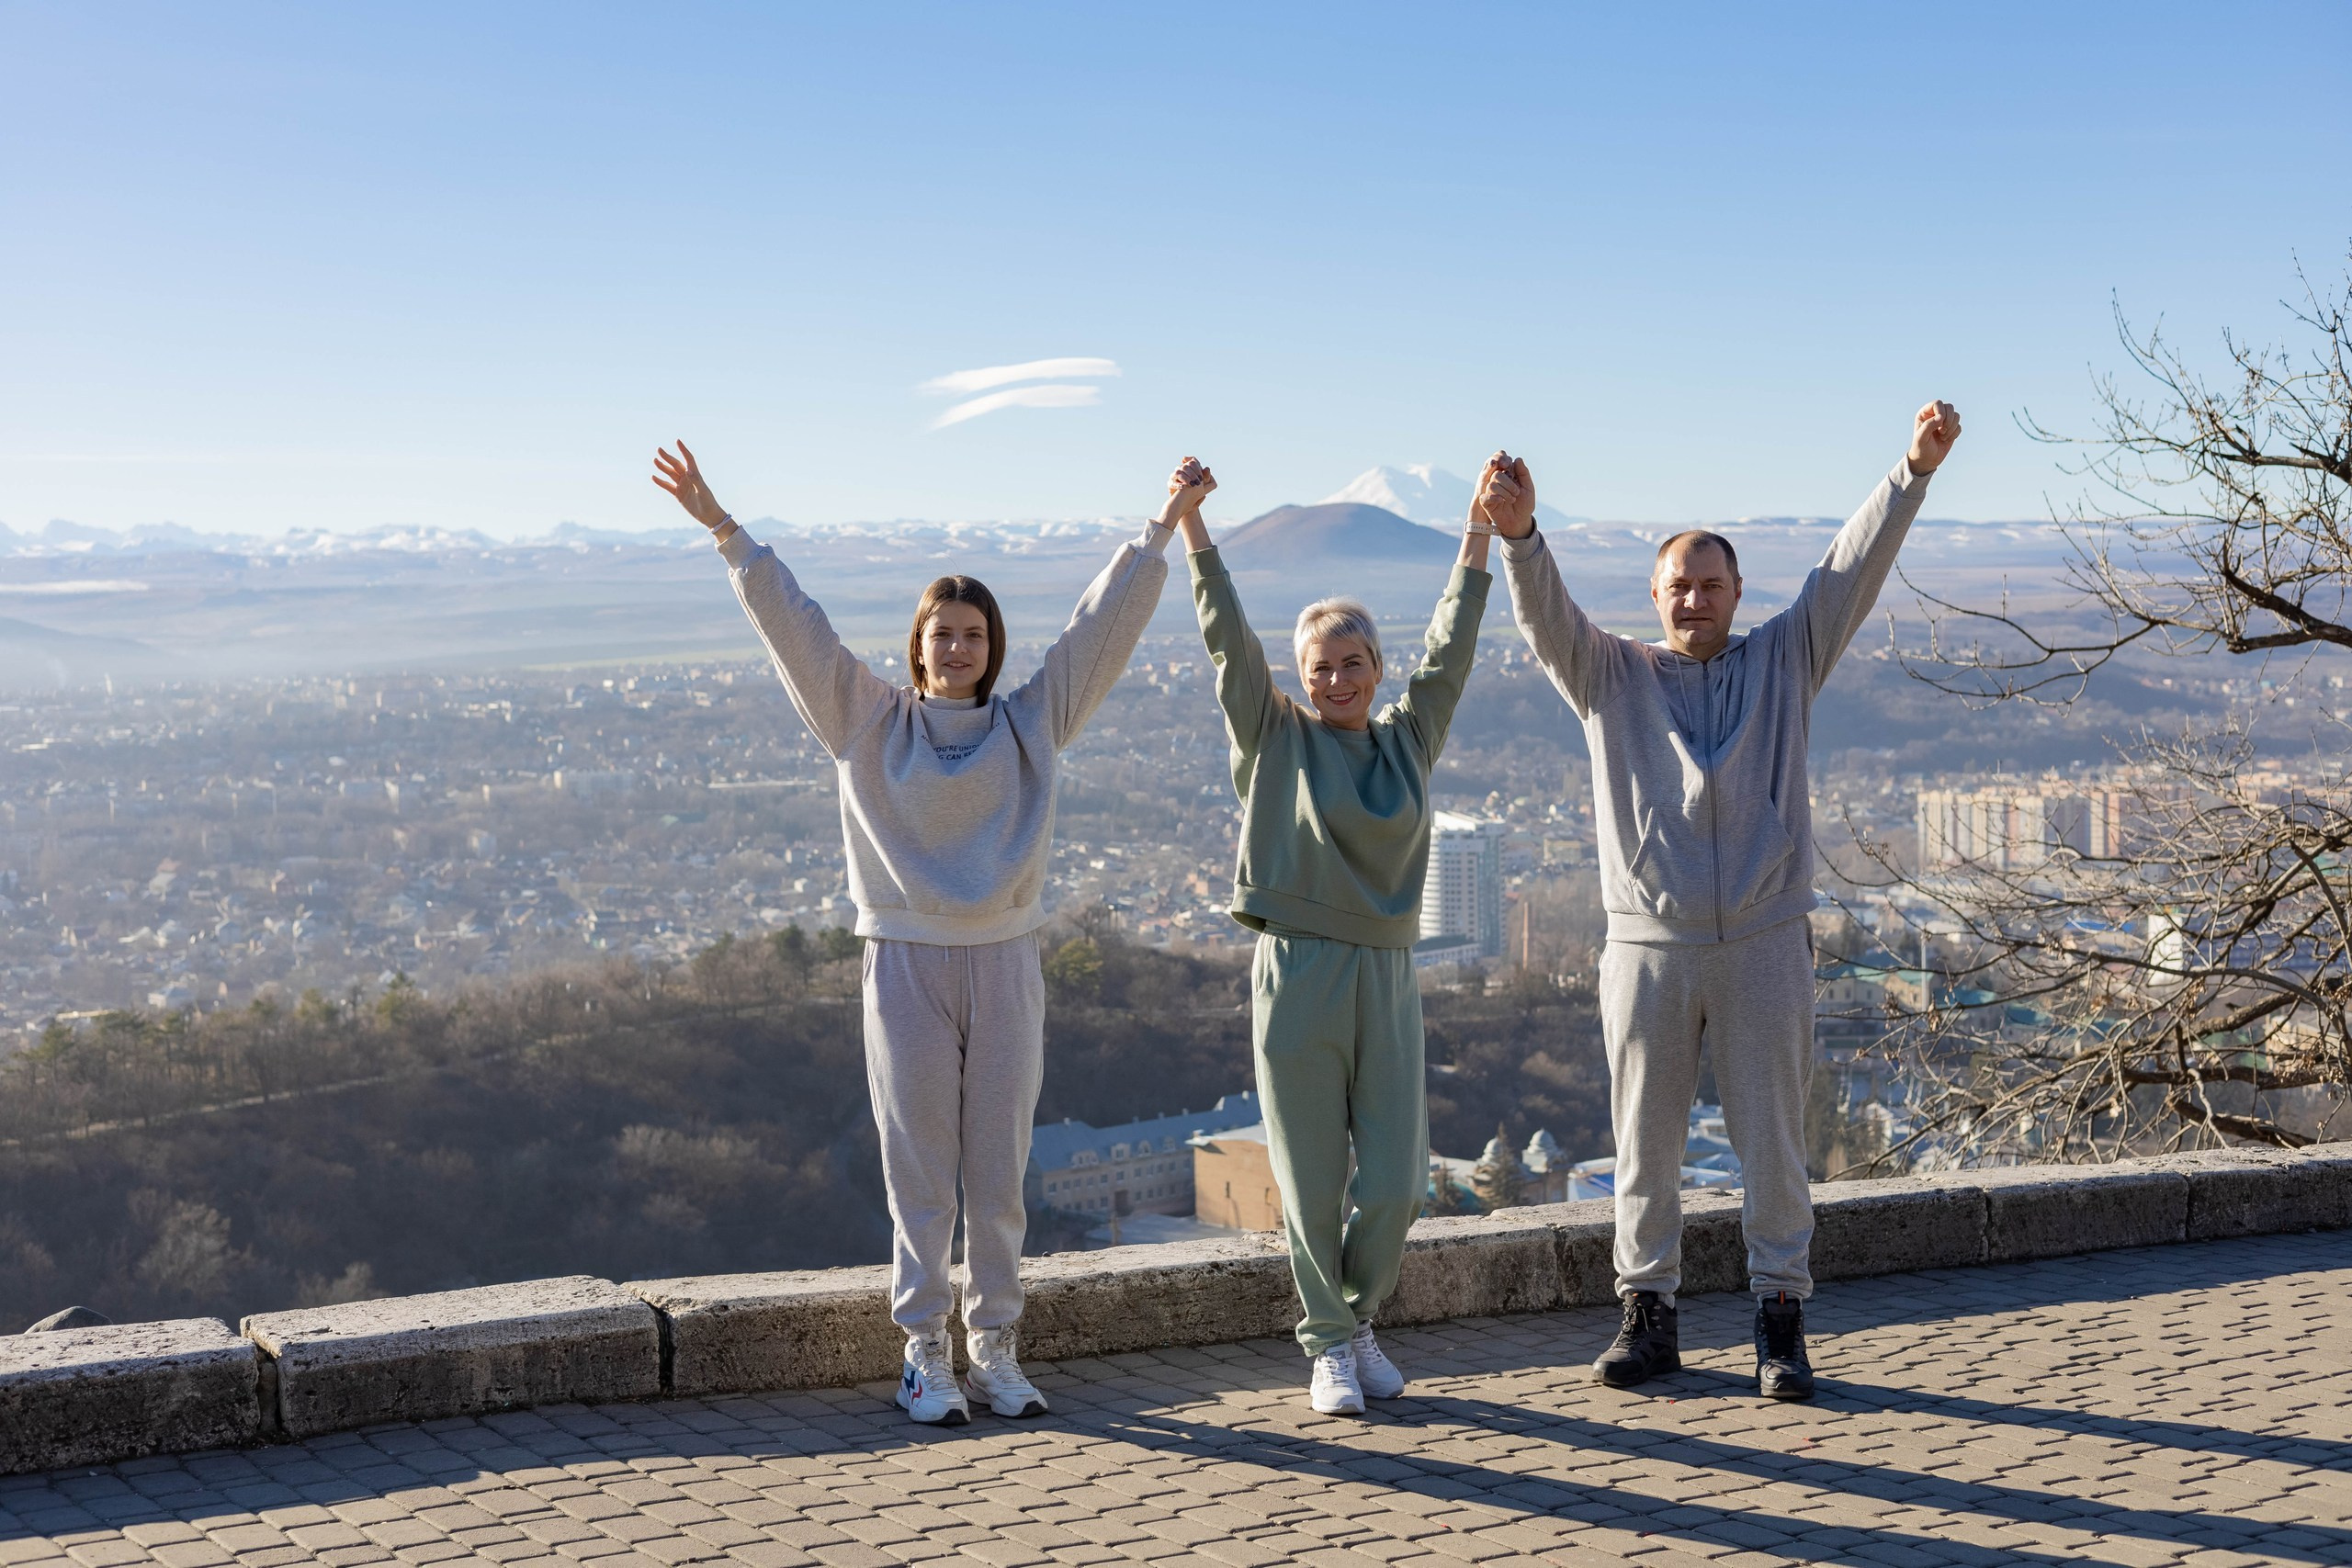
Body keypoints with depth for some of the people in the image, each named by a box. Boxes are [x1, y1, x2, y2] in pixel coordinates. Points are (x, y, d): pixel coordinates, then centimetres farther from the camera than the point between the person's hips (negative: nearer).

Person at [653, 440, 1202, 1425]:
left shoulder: (1031, 723, 7)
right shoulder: (870, 724, 3)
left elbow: (1103, 625, 6)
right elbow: (793, 626, -1)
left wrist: (1162, 532, 4)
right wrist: (724, 532, -6)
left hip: (1005, 965, 2)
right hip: (906, 964, -2)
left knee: (999, 1175, 7)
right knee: (920, 1176, 3)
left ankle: (996, 1351, 16)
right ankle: (924, 1355, 10)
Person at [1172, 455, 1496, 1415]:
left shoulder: (1407, 740, 11)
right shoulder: (1275, 739, 3)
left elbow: (1450, 647, 8)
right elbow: (1228, 640, -4)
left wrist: (1481, 528, 4)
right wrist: (1189, 524, -12)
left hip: (1387, 975, 3)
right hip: (1297, 973, -3)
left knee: (1396, 1182, 1)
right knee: (1313, 1181, 2)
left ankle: (1356, 1322, 25)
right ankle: (1328, 1347, 17)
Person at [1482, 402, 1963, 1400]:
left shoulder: (1783, 661, 10)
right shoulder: (1612, 676, 9)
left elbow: (1853, 568, 0)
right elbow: (1546, 616, -8)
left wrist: (1915, 468, -12)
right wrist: (1518, 534, -28)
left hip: (1764, 941, 0)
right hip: (1648, 944, 0)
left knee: (1773, 1142, 3)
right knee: (1645, 1142, 6)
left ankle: (1781, 1323, 12)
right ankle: (1648, 1316, 18)